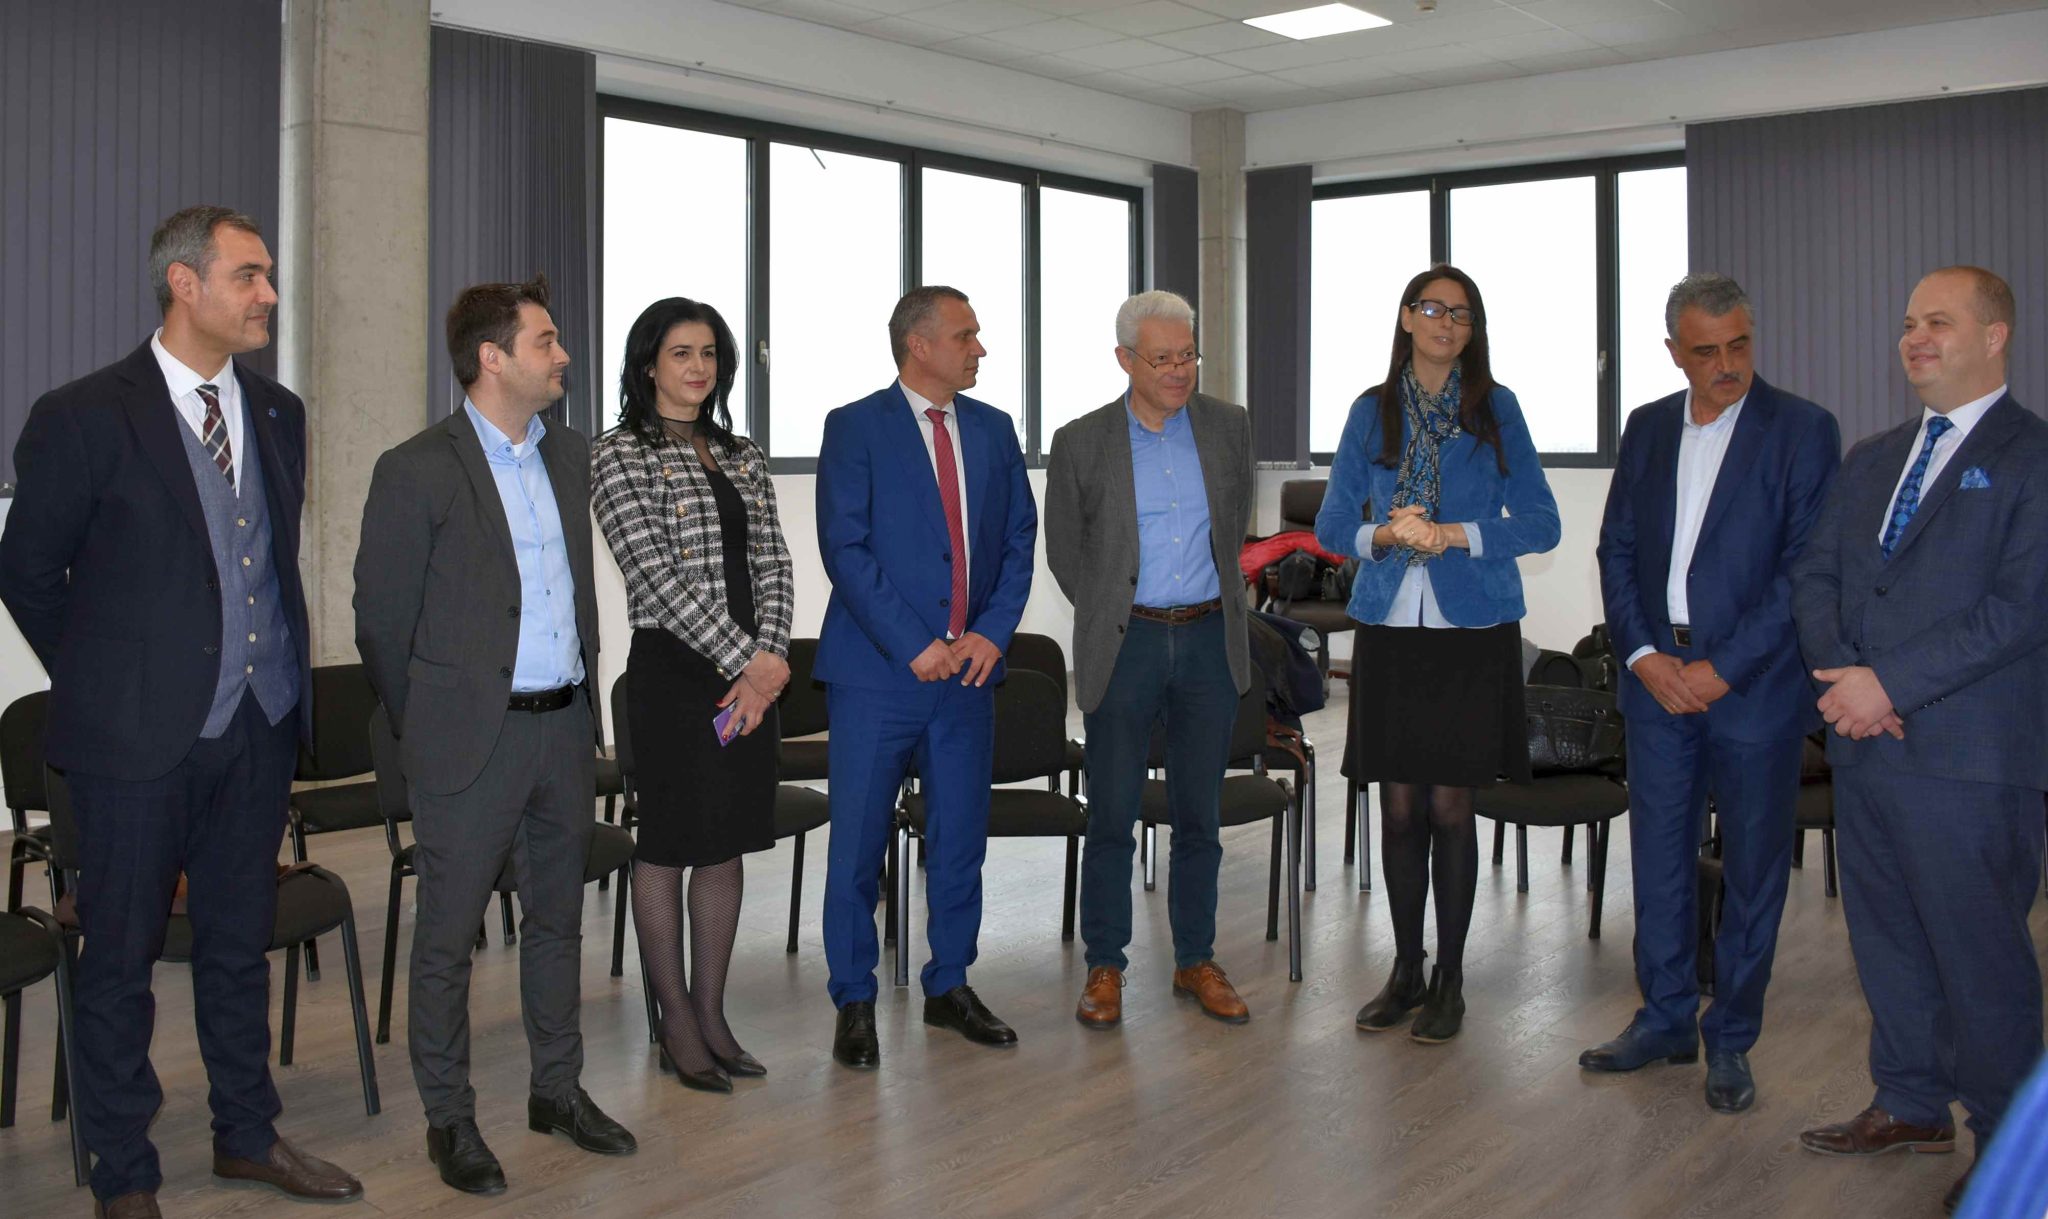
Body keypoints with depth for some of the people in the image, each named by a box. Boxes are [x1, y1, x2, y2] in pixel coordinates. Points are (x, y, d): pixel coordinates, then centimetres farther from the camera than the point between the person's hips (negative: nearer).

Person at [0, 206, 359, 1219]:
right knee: (122, 956, 8)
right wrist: (105, 680, 4)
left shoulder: (277, 412, 8)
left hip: (260, 725, 5)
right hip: (142, 731, -5)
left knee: (240, 941, 17)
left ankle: (248, 1135, 32)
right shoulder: (84, 416, -9)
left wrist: (286, 674, 11)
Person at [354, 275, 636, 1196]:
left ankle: (558, 1088, 30)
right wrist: (425, 731, 2)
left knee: (557, 919, 16)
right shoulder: (418, 470, -10)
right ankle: (449, 1119, 18)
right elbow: (381, 619, -4)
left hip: (565, 728, 6)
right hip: (473, 740, -6)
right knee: (448, 936, 5)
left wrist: (583, 701, 14)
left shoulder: (570, 456, 9)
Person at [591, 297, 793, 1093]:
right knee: (667, 845, 3)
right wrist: (746, 658, -15)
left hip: (750, 671, 6)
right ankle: (677, 1021, 15)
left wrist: (769, 658, -8)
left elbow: (773, 563, 7)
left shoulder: (742, 457, 14)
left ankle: (712, 1013, 21)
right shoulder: (620, 454, -4)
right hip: (672, 668, -6)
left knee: (726, 843, 11)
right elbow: (655, 574, -13)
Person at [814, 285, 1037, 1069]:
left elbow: (1019, 540, 10)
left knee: (961, 839, 12)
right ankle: (855, 1004, 16)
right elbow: (845, 548, -11)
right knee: (857, 847, 2)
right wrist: (913, 646, -16)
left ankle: (950, 987, 27)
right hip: (877, 671, -4)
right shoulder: (855, 428, -4)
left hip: (967, 668, 5)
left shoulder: (993, 430, 11)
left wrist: (993, 631, -5)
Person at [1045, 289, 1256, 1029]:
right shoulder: (1081, 442, -2)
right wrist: (1110, 616, 8)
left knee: (1199, 815, 9)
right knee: (1111, 817, 2)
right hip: (1125, 642, -2)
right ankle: (1105, 968, 15)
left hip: (1208, 639, 2)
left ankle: (1196, 962, 22)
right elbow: (1064, 551, 7)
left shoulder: (1228, 427, 5)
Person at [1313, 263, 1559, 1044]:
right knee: (1399, 805, 6)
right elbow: (1331, 524, 9)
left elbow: (1540, 523, -2)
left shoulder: (1496, 409, 3)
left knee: (1449, 806, 1)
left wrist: (1456, 534, -15)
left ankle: (1449, 980, 14)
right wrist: (1383, 534, -11)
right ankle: (1405, 971, 20)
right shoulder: (1371, 412, 8)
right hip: (1389, 628, 2)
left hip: (1471, 630, -2)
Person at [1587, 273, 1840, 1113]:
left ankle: (1730, 1040, 20)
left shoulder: (1803, 431, -5)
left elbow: (1805, 569, -11)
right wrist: (1642, 654, -5)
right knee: (1659, 856, 11)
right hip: (1657, 678, 4)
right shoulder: (1647, 429, 9)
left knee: (1753, 868, 6)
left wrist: (1721, 669, -15)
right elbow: (1616, 550, 9)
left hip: (1755, 684, -4)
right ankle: (1666, 1019, 26)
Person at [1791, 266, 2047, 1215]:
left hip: (1968, 754, -7)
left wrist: (1890, 681, -18)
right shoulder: (1871, 460, 17)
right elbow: (1815, 573, 12)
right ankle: (1911, 1104, 30)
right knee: (1886, 938, 15)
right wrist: (1841, 673, -7)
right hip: (1864, 745, 7)